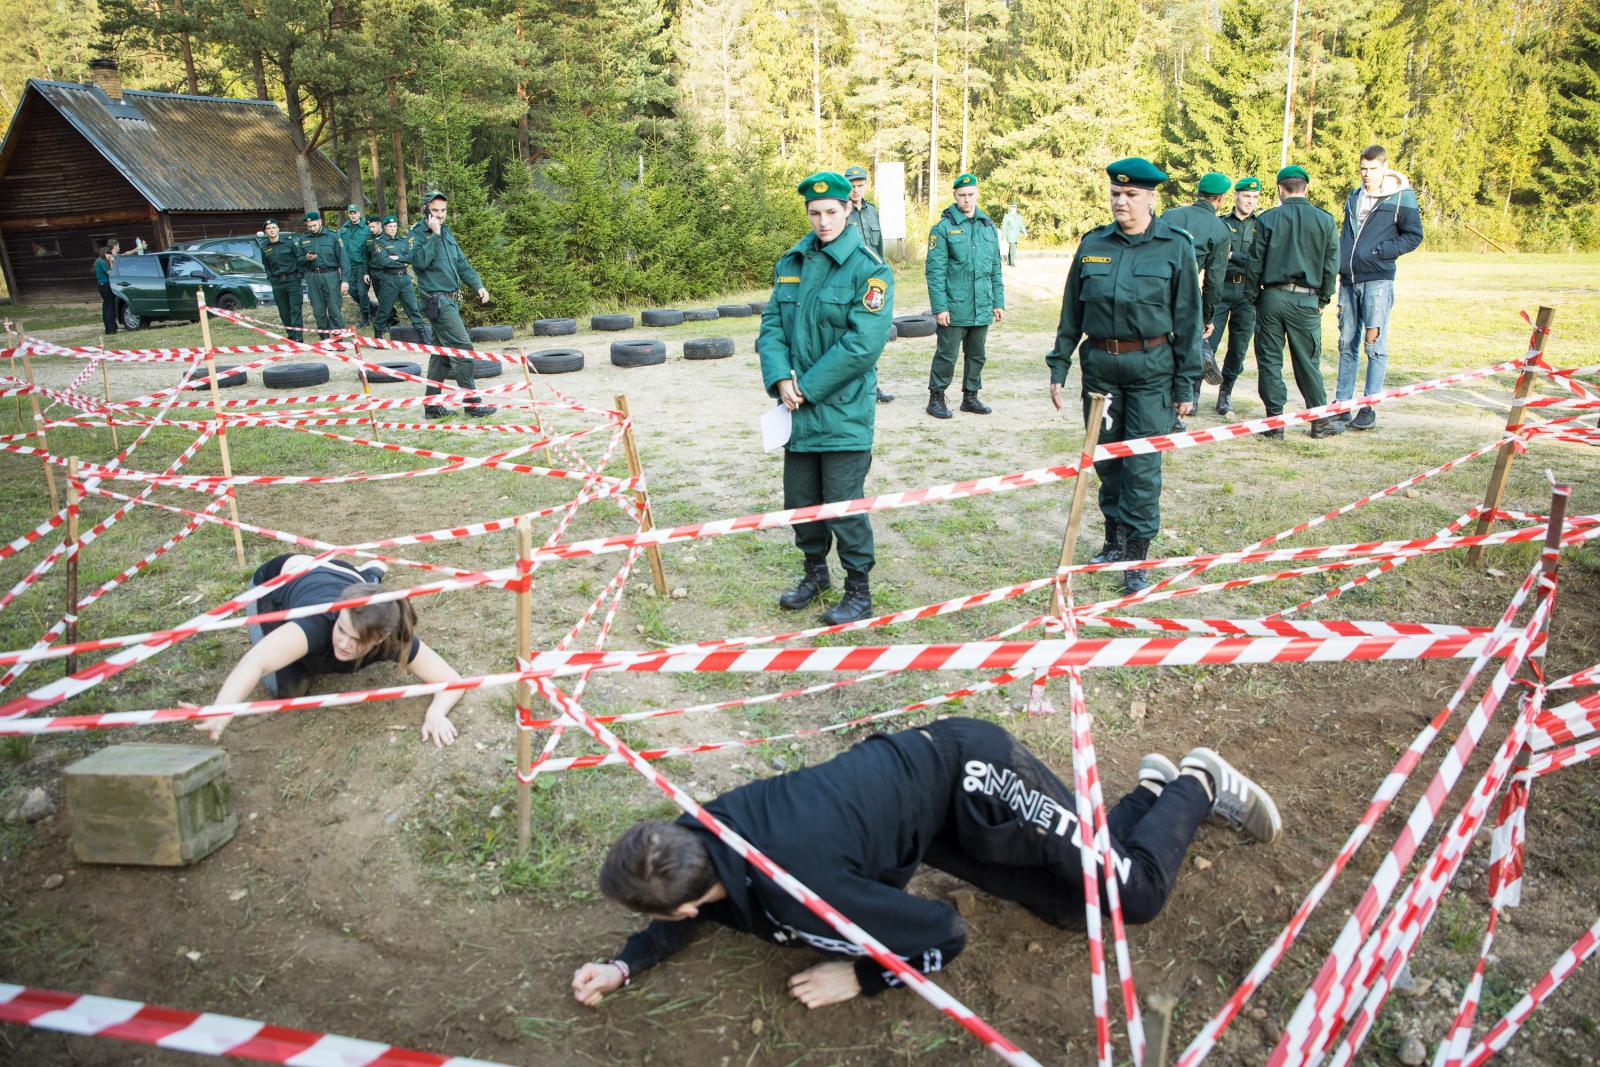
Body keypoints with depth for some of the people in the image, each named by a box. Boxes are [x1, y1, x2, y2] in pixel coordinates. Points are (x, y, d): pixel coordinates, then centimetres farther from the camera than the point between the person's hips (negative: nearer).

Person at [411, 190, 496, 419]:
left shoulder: (447, 233, 16)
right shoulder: (418, 233, -7)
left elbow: (462, 264, 16)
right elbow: (420, 261, -24)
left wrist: (478, 285, 2)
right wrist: (434, 235, -21)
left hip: (450, 301, 9)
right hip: (437, 300, -9)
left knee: (442, 352, 11)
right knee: (462, 347, -12)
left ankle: (432, 405, 17)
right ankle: (472, 402, -8)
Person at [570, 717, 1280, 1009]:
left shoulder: (800, 894, -35)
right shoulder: (699, 833, -14)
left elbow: (944, 935, -22)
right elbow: (699, 908, 12)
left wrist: (859, 978, -14)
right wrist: (625, 965, 2)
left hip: (966, 771, -7)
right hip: (924, 764, 7)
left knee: (1136, 894, 4)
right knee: (1071, 909, 19)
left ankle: (1198, 786, 27)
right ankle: (1150, 789, 35)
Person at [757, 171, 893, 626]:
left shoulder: (869, 269, -10)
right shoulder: (790, 263, 9)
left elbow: (863, 345, -18)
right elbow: (771, 325, 7)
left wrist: (808, 387, -16)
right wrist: (781, 378, -11)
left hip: (843, 412, -6)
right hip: (798, 409, 6)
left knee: (844, 503, -1)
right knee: (800, 498, 16)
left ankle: (859, 590, 15)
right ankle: (815, 571, 37)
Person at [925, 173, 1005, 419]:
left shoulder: (989, 227, 10)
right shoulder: (943, 228, -6)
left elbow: (995, 269, 14)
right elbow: (935, 270, -10)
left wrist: (998, 302, 10)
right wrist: (940, 307, -15)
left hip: (982, 308, 5)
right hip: (954, 307, -5)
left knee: (977, 354, 13)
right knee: (947, 354, 1)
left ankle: (970, 397, 26)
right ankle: (936, 398, 14)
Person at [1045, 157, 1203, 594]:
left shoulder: (1175, 247, -2)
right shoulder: (1093, 244, 6)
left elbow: (1187, 319, -1)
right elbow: (1071, 312, 11)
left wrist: (1187, 384, -3)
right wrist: (1059, 366, 7)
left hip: (1151, 366, -3)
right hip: (1099, 364, 3)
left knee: (1141, 466, -4)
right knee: (1106, 459, 12)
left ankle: (1136, 560, 4)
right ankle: (1114, 541, 29)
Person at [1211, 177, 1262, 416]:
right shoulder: (1220, 223, 8)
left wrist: (1233, 256, -11)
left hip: (1247, 291, 1)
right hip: (1220, 288, -1)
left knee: (1239, 345, 5)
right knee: (1208, 340, -9)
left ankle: (1226, 391, 17)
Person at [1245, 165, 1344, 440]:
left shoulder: (1267, 219, -2)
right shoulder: (1325, 220, 3)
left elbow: (1254, 263, -1)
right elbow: (1331, 265, 5)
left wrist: (1252, 296, 8)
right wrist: (1323, 299, 14)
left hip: (1271, 296, -1)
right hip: (1306, 301, 1)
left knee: (1269, 361, 6)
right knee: (1308, 362, 8)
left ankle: (1275, 421, 6)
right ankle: (1320, 422, 14)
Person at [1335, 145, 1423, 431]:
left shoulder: (1401, 196, -1)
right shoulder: (1354, 196, 16)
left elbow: (1414, 236, -1)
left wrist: (1380, 251, -12)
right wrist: (1337, 267, 11)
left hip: (1378, 280, -6)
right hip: (1348, 279, 6)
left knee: (1375, 345, -5)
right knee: (1347, 343, 9)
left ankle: (1369, 408, -3)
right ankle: (1341, 403, 14)